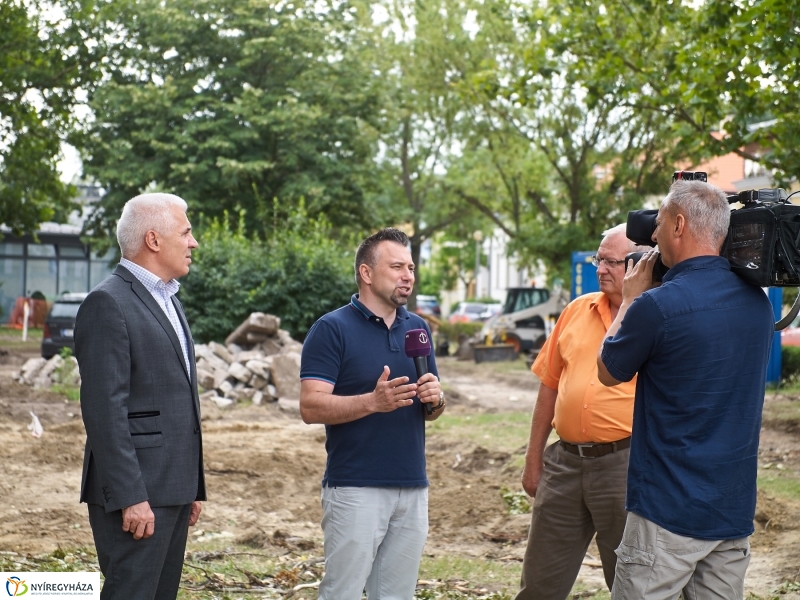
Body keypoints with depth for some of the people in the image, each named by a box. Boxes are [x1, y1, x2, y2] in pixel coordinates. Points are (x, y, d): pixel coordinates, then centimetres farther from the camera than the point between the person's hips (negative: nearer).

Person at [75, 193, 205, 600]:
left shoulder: (168, 300, 19)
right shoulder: (108, 303, -11)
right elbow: (104, 409, -17)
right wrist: (130, 497, -21)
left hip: (173, 489, 9)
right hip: (136, 492, -9)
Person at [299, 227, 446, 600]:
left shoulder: (418, 328, 12)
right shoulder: (332, 329, -6)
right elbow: (311, 407, -14)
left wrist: (436, 400, -6)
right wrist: (373, 402, -26)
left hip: (413, 486, 6)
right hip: (355, 488, -6)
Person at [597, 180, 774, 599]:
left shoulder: (657, 305, -18)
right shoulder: (758, 301, 4)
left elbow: (608, 373, 1)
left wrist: (630, 301, 12)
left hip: (670, 509, -7)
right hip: (736, 507, 7)